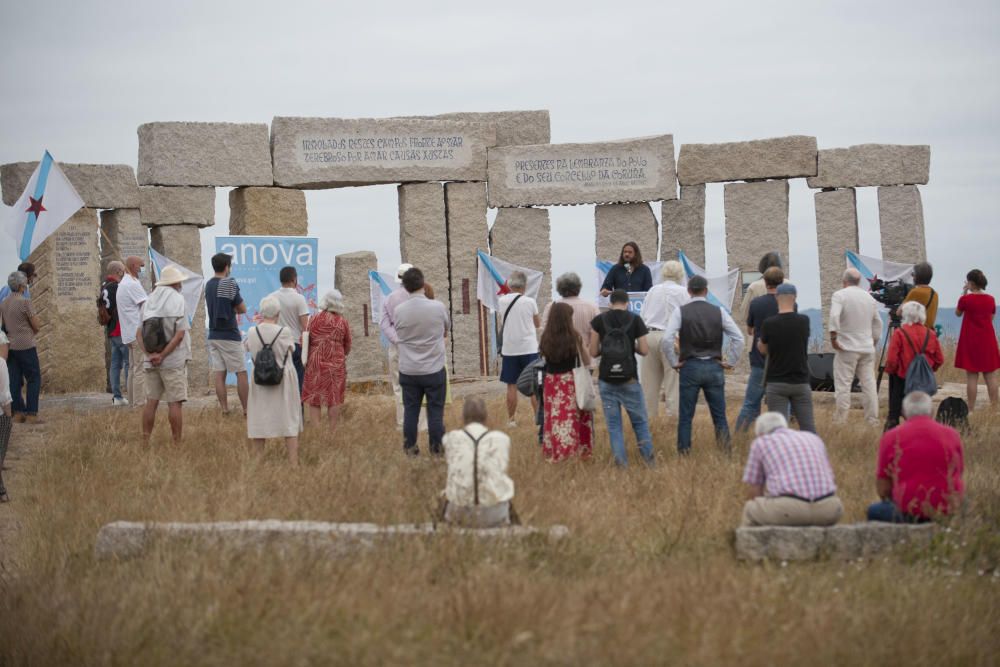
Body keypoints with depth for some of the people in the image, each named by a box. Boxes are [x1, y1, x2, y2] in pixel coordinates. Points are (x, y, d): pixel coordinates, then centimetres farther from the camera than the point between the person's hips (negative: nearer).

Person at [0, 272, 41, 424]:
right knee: (33, 378, -1)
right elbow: (37, 325, -9)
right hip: (26, 346, -7)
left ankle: (17, 413, 8)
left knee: (14, 380, 8)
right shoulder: (24, 302, -13)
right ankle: (31, 413, -6)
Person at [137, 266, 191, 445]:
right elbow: (180, 334, -15)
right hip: (173, 361, -5)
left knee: (151, 401, 10)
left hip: (150, 362, 5)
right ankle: (177, 444, -3)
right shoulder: (177, 300, -6)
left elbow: (139, 332, 3)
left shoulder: (149, 301, 10)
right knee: (175, 403, -3)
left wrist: (149, 354, -8)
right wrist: (163, 355, -13)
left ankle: (145, 442, 10)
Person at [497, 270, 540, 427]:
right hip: (529, 348, -2)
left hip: (509, 349, 2)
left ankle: (511, 419, 11)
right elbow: (538, 323, 6)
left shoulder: (502, 301, -2)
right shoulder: (529, 302, -7)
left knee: (512, 385, 8)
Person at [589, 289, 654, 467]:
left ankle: (621, 461, 3)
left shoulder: (599, 320, -2)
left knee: (613, 423, 7)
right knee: (640, 420, 12)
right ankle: (649, 457, 13)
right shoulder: (635, 320, -3)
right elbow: (644, 350, -3)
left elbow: (593, 352, -1)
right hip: (629, 379, -1)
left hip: (606, 380, 1)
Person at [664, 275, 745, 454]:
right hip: (714, 368, 1)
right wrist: (730, 362, 6)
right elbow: (739, 338, -1)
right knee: (720, 417, 6)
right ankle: (726, 451, -2)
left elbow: (667, 340, -12)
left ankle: (684, 453, 5)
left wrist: (674, 362, -1)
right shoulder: (719, 312, 2)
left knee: (686, 417, 5)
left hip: (690, 367, -1)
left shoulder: (680, 312, -2)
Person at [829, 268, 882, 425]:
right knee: (869, 384, 8)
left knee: (843, 385, -3)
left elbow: (834, 316, -22)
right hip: (867, 348, 5)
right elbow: (877, 322, 18)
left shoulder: (839, 295, -7)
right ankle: (873, 419, 9)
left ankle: (841, 420, -5)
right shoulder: (869, 298, 12)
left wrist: (833, 337, -16)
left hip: (847, 347, -5)